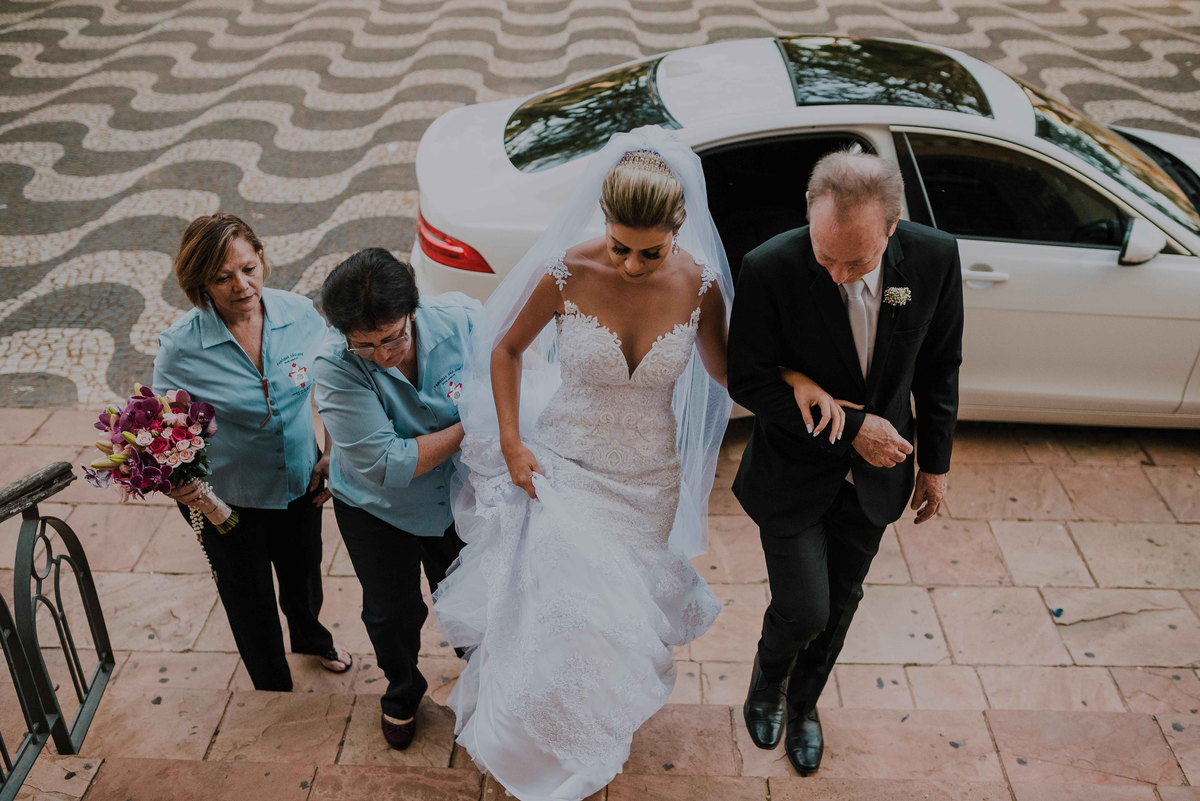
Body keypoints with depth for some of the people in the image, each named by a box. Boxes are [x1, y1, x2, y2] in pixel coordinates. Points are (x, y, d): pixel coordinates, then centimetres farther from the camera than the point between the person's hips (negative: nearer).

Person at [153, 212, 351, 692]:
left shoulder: (299, 314, -16)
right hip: (227, 498, -3)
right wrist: (174, 480, -32)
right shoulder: (180, 347, -25)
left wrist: (331, 454, -3)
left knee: (304, 573, 28)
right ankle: (275, 693, 46)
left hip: (300, 481, 3)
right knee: (250, 600, 17)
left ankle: (310, 638, 64)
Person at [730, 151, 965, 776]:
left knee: (840, 604, 19)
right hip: (793, 473, -3)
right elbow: (748, 381, -18)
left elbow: (939, 367, -1)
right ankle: (768, 678, 39)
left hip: (874, 476, 4)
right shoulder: (770, 268, -28)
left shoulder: (934, 258, -17)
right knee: (804, 610, 0)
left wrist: (936, 463, 6)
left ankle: (803, 702, 48)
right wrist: (850, 426, -23)